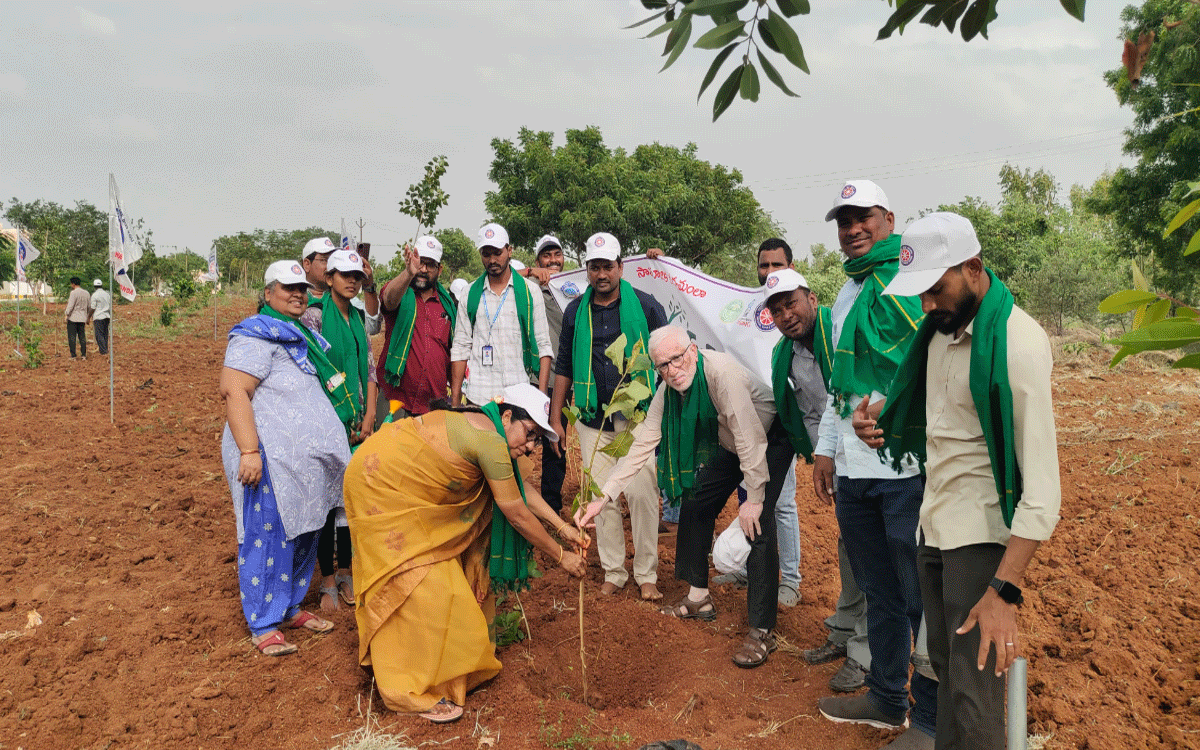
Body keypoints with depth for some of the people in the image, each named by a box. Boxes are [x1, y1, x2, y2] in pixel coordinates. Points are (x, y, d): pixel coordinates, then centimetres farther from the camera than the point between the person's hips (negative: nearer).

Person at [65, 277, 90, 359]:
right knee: (82, 337, 9)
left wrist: (67, 315, -5)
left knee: (72, 337, -1)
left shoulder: (73, 293, -12)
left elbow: (70, 306, -15)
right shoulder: (86, 293, 8)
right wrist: (87, 317, 20)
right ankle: (84, 354, 8)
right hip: (82, 318, 6)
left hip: (73, 318, -6)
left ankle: (73, 355, -2)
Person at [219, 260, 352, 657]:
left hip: (304, 459, 9)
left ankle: (291, 607, 28)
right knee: (269, 537, -4)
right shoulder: (257, 335, -10)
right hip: (270, 459, -9)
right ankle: (263, 626, 7)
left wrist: (333, 439, 29)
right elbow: (233, 390, -20)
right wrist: (249, 451, -28)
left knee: (304, 534, 14)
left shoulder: (304, 336, 20)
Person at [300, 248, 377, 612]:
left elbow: (368, 370, 12)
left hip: (356, 422, 6)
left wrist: (369, 416, 2)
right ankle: (327, 580, 10)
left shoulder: (358, 317, 13)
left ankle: (345, 572, 23)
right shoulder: (314, 314, -7)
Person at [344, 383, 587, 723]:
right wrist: (561, 556, -7)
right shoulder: (490, 441, -25)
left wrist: (561, 525, 9)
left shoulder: (485, 428, 4)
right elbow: (517, 514, -18)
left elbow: (521, 489, 13)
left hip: (399, 486, 10)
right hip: (380, 484, -10)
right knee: (420, 580, -7)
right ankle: (414, 691, 3)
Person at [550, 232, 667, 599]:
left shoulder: (645, 305, 1)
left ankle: (647, 574, 7)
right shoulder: (576, 311, 8)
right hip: (593, 419, 3)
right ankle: (613, 572, 17)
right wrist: (555, 417, 10)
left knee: (641, 492, -7)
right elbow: (564, 366, 14)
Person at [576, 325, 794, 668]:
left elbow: (750, 437, -34)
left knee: (757, 523, -20)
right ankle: (699, 598, 24)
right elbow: (642, 445, -10)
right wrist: (603, 497, -16)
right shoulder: (667, 392, -12)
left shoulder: (721, 371, -35)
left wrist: (754, 498, -30)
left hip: (771, 438, -8)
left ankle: (762, 631, -13)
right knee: (695, 502, 6)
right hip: (727, 445, 8)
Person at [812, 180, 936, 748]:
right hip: (854, 468, 8)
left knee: (924, 599, 2)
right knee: (880, 593, 17)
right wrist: (826, 448, 22)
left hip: (909, 467, -8)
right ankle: (887, 698, 32)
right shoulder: (846, 295, 20)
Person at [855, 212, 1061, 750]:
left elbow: (1042, 487, -23)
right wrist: (880, 423, -2)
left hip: (982, 534, -7)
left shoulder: (1017, 342, -20)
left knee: (974, 698, -2)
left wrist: (1004, 591, -27)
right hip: (934, 524, 7)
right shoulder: (940, 326, 5)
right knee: (945, 668, 18)